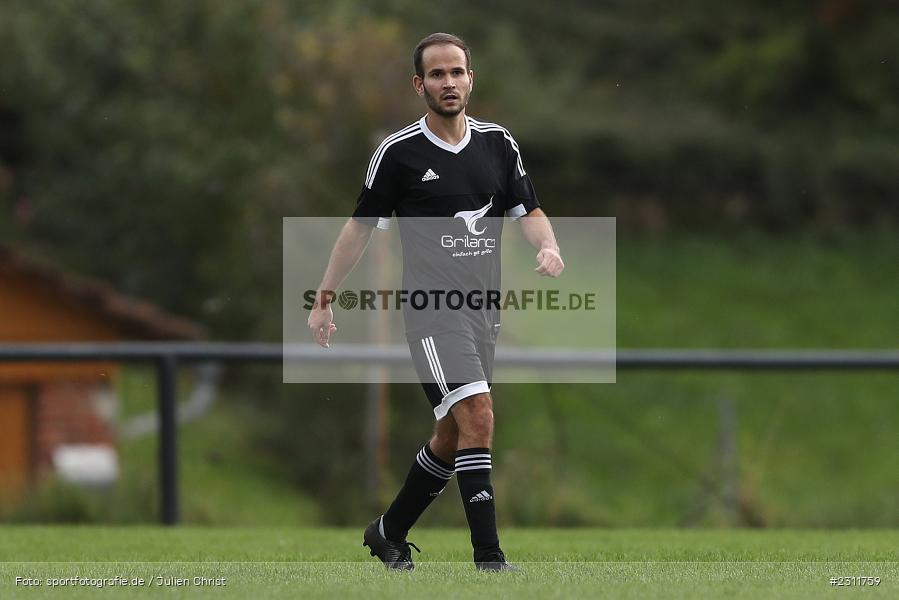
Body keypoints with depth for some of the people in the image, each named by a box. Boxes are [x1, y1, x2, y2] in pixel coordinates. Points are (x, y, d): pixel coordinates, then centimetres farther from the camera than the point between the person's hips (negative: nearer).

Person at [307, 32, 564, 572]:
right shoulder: (399, 152, -5)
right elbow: (362, 226, 4)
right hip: (432, 307, -6)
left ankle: (390, 532, 33)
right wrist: (326, 297, 5)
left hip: (484, 309, 6)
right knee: (478, 417, -21)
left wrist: (548, 245, -13)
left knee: (453, 436, 13)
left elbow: (529, 211, 10)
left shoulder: (499, 144, 7)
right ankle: (489, 558, -20)